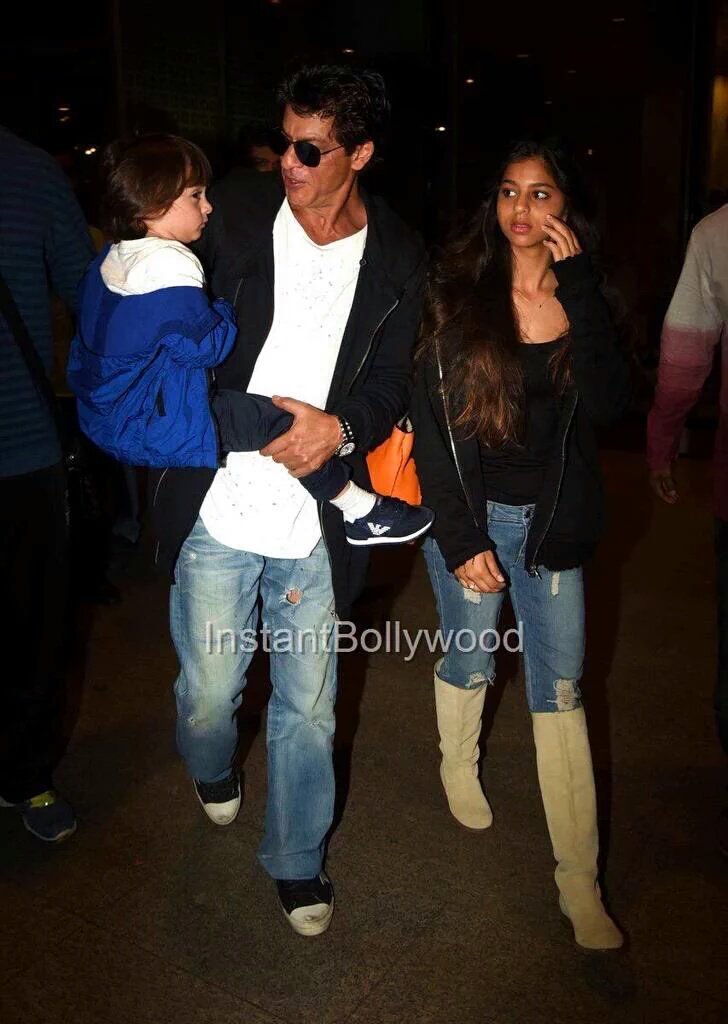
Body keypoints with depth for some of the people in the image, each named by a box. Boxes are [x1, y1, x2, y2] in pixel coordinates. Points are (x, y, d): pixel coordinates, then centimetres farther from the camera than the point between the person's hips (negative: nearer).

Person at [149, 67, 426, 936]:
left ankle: (296, 860, 34)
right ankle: (213, 772, 49)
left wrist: (339, 427, -17)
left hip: (318, 526, 1)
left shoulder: (396, 258, 3)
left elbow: (390, 382, 4)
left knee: (308, 708, 10)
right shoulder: (234, 217, 1)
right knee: (208, 695, 12)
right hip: (217, 513, 0)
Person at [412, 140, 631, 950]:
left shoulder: (584, 296, 2)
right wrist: (462, 538, -12)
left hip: (552, 518, 2)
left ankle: (579, 881, 12)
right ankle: (457, 767, 47)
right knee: (471, 660, 14)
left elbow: (607, 403, -15)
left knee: (560, 691, 3)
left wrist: (578, 286, -18)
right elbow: (433, 425, -8)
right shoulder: (458, 293, -6)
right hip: (468, 513, -2)